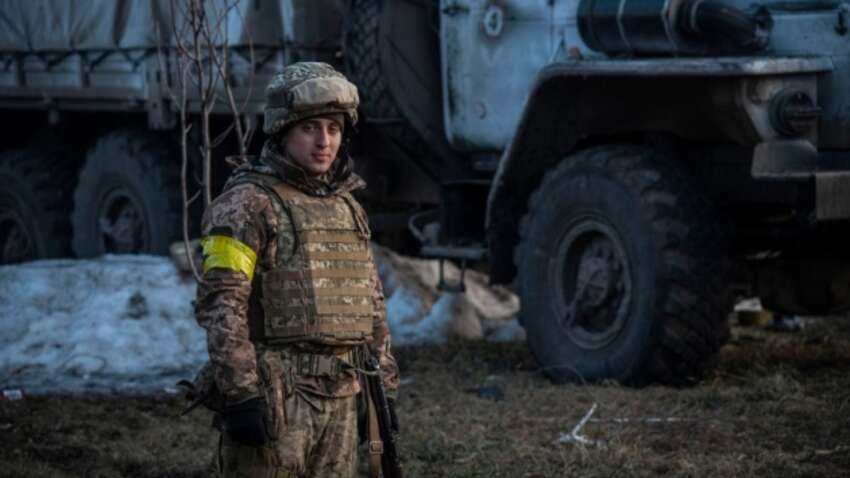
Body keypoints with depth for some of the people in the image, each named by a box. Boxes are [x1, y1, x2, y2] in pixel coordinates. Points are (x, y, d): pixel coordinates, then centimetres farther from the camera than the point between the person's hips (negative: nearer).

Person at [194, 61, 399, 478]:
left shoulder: (347, 207, 15)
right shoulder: (247, 204, -8)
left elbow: (372, 305, 21)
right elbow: (220, 306, -16)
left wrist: (385, 389, 17)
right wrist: (240, 394, -22)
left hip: (340, 398, 7)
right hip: (272, 396, -7)